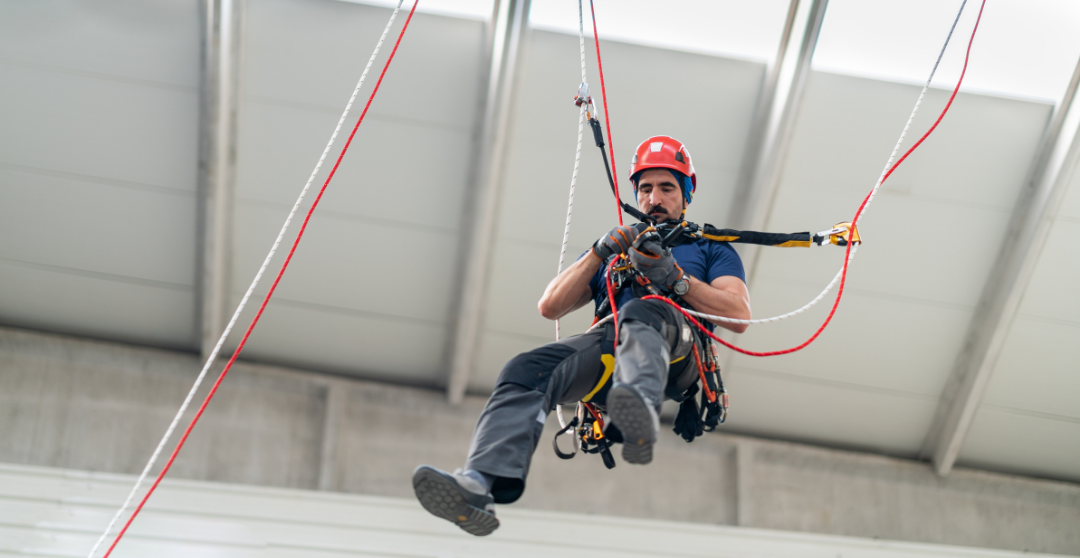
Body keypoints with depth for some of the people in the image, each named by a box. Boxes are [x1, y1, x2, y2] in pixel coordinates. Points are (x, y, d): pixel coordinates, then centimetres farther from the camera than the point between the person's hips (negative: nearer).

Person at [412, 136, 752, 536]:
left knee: (642, 313, -40)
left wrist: (674, 277, -3)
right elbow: (550, 307, 25)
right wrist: (599, 253, 11)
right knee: (526, 372, -28)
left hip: (678, 352, -3)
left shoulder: (710, 248, 30)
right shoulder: (620, 245, 39)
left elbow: (739, 317, 9)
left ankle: (640, 408, -71)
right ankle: (479, 484, -50)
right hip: (607, 345, 3)